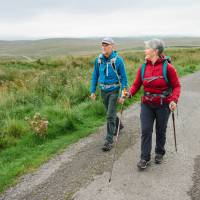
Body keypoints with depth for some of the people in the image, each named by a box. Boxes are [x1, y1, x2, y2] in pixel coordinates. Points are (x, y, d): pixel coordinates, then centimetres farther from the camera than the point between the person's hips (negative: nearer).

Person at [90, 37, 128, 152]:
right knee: (110, 112, 22)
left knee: (110, 115, -8)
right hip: (103, 90, 5)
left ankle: (109, 141, 0)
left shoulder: (118, 60, -13)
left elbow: (124, 78, -10)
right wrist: (93, 91, 3)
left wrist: (122, 95, -15)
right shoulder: (99, 60, -1)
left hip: (114, 90, -5)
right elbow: (95, 76, 8)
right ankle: (118, 125, 50)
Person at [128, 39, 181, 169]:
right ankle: (145, 158, 12)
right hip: (147, 104, 3)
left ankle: (160, 153, 36)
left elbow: (176, 86, -7)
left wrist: (174, 100, -21)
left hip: (163, 105, -2)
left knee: (161, 131, 13)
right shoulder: (143, 67, -1)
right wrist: (130, 93, -18)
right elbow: (136, 85, 2)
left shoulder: (167, 67, -12)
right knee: (146, 130, -1)